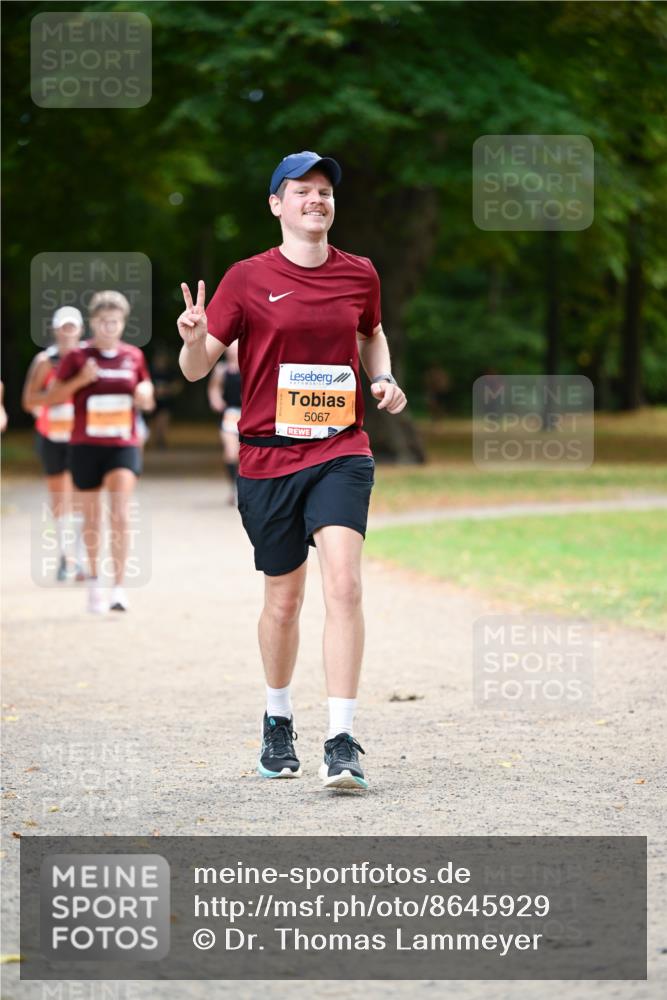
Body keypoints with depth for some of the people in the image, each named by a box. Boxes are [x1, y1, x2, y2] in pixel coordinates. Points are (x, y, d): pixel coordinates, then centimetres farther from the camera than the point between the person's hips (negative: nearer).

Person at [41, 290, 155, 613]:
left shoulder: (134, 356, 7)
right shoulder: (78, 356, -2)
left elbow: (148, 401, 18)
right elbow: (51, 397, -2)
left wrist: (145, 395, -5)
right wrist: (80, 380, -16)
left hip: (124, 445, 1)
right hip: (86, 445, -1)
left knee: (120, 514, -15)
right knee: (92, 517, 9)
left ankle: (119, 587, -14)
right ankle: (94, 579, 28)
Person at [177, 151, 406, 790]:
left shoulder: (360, 275, 6)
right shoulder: (247, 279, -1)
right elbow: (196, 368, -2)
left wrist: (384, 379, 7)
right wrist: (195, 340, -24)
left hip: (341, 453, 1)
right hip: (268, 456, -1)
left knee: (344, 585, -18)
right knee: (283, 599, 9)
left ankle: (342, 743, -18)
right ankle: (278, 719, 34)